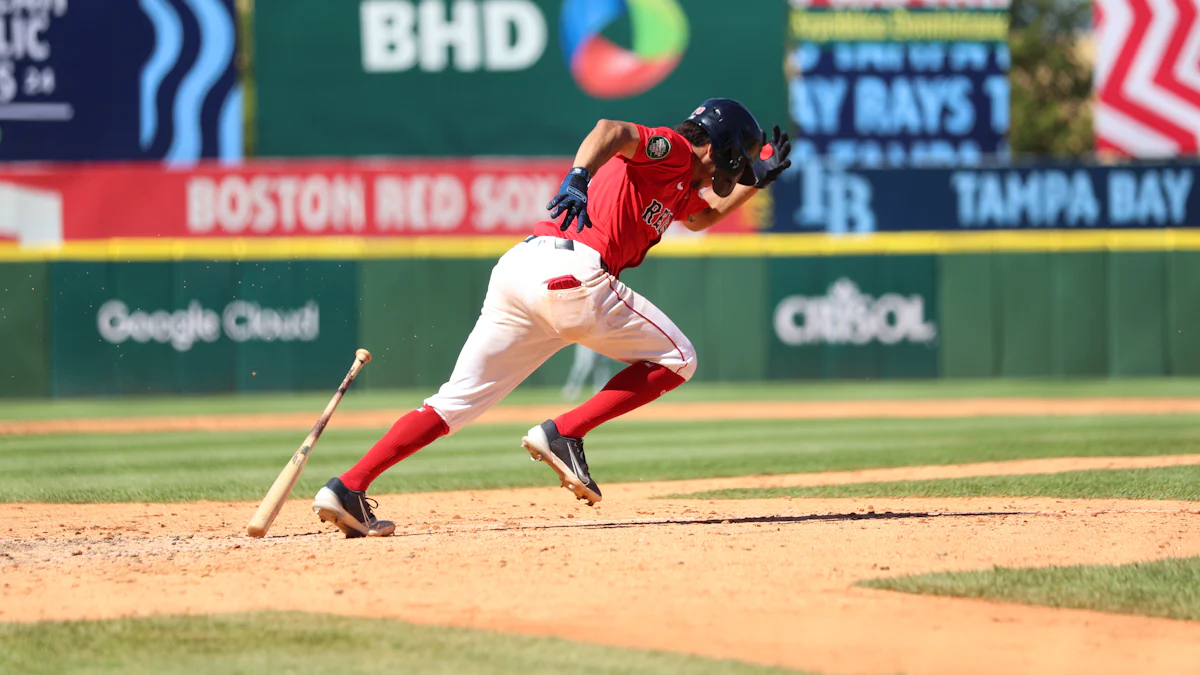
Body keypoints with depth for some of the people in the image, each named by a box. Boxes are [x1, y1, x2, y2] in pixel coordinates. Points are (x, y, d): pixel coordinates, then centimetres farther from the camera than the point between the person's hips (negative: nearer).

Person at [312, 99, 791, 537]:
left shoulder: (681, 185, 32)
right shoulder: (671, 149, 4)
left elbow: (703, 216, 54)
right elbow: (611, 130, -16)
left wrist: (758, 181, 43)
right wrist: (580, 178, -33)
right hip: (569, 270, -9)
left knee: (458, 403, 5)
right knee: (675, 359, 6)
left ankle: (347, 489, -7)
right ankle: (563, 434, -7)